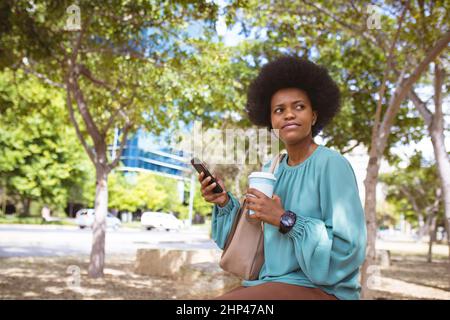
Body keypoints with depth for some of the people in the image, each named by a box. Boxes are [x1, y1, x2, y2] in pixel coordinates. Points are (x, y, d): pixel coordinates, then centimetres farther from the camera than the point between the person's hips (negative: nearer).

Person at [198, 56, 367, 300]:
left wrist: (285, 220, -22)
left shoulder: (332, 164, -12)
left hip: (322, 290, -7)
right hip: (271, 284, 7)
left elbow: (348, 247, -17)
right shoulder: (271, 171, 9)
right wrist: (225, 202, -3)